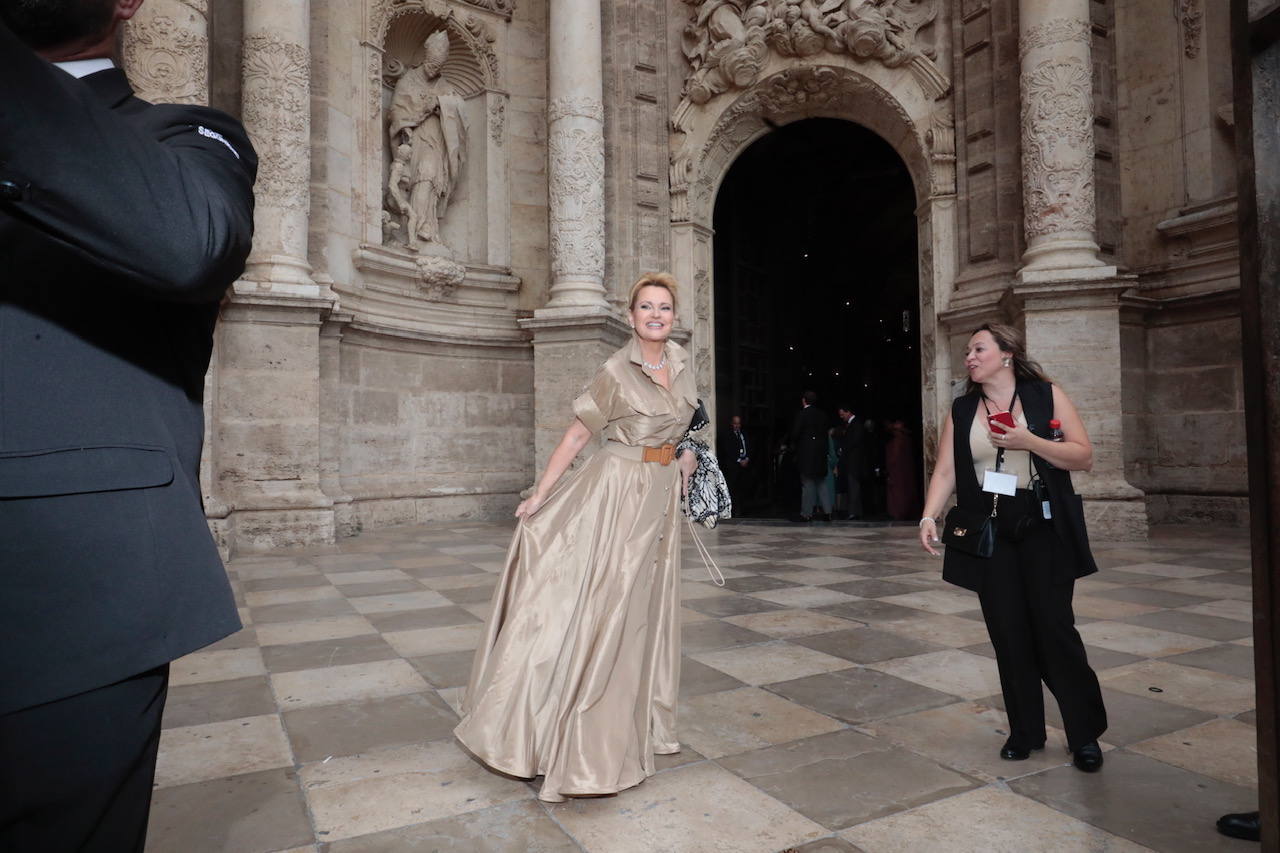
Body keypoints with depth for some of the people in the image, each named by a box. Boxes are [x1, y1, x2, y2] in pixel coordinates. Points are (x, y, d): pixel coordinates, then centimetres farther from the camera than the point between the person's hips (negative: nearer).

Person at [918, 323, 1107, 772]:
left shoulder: (1047, 395, 1)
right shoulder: (961, 411, 8)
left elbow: (1084, 456, -3)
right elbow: (946, 471, 1)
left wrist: (1028, 441, -17)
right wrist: (929, 516, -14)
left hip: (1043, 528, -2)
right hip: (988, 532, 2)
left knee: (1054, 627, -2)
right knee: (1008, 634, 5)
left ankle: (1085, 734, 16)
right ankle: (1025, 732, 20)